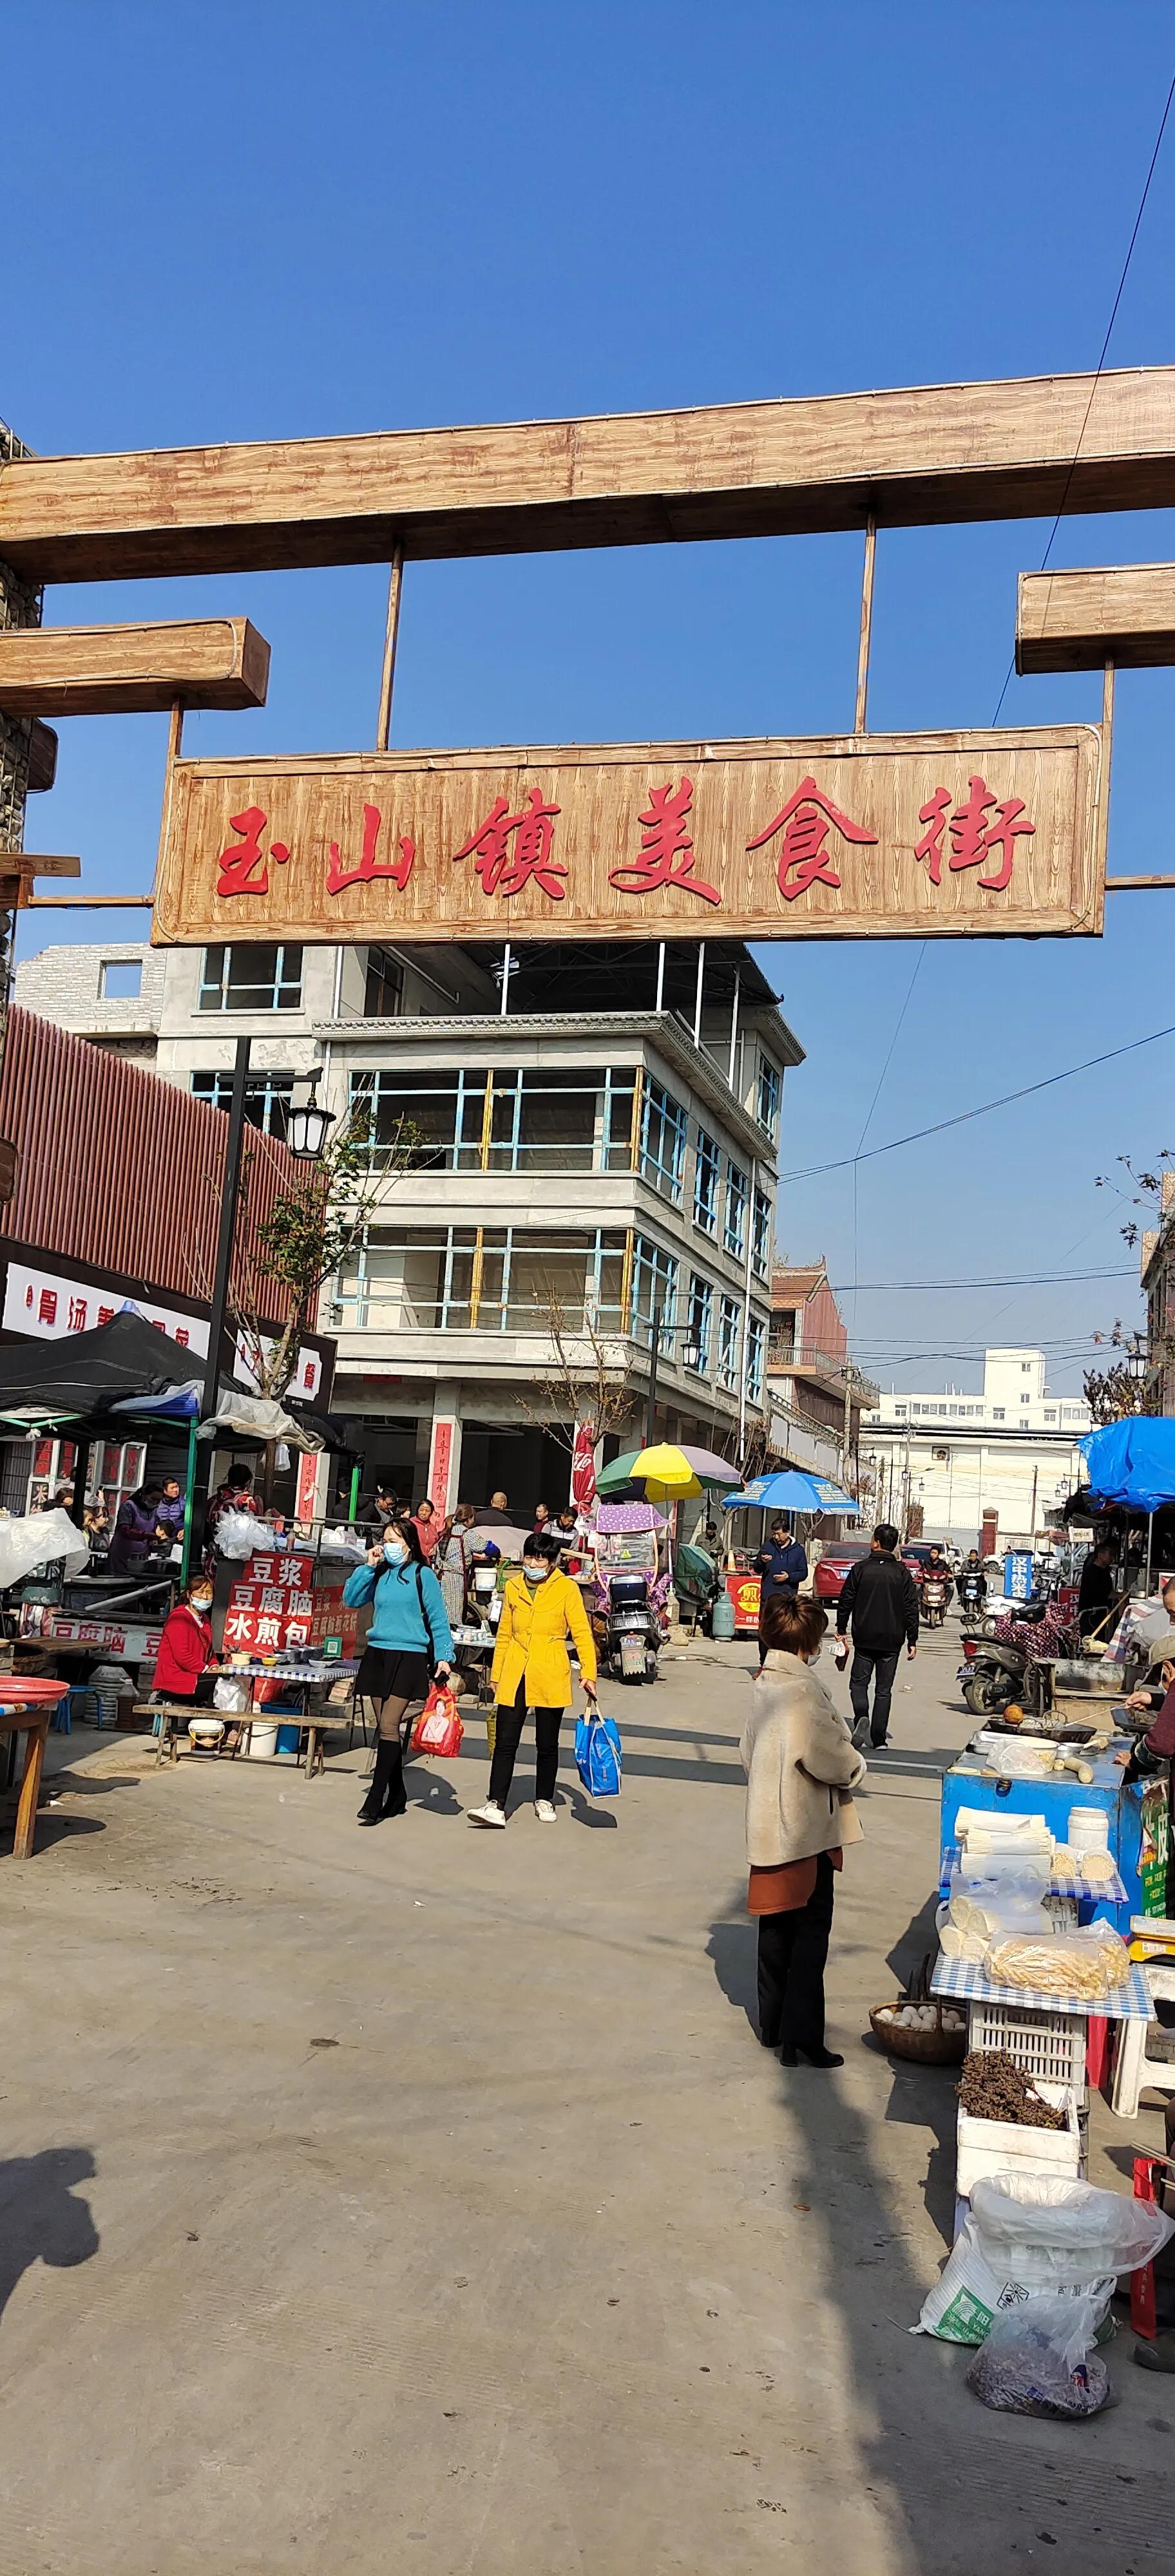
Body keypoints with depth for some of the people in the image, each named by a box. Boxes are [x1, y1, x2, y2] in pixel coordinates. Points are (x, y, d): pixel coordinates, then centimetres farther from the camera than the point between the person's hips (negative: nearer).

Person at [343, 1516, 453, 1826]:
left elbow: (437, 1619, -2)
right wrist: (368, 1566, 0)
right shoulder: (380, 1573, 11)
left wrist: (443, 1656, -9)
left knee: (388, 1726, -12)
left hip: (409, 1657, -5)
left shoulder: (422, 1574, -2)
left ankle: (375, 1800, -13)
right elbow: (350, 1600, 6)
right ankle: (396, 1798, 18)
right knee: (385, 1727, 8)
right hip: (377, 1654, 5)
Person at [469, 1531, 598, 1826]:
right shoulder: (513, 1587, 7)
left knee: (547, 1744, 9)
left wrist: (588, 1674, -11)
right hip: (514, 1675, 2)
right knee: (505, 1742, -5)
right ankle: (496, 1805, -5)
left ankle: (544, 1801, 25)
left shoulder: (567, 1588, -3)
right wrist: (496, 1674, 15)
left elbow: (582, 1633, -3)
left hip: (551, 1677, -2)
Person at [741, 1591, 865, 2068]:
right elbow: (819, 1753, -22)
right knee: (811, 1930, -1)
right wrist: (854, 1767, -4)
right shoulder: (800, 1688, -20)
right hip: (806, 1824, -9)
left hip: (770, 1822, 9)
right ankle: (801, 2034, -1)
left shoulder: (764, 1684, 7)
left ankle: (773, 2024, 25)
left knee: (777, 1926, 16)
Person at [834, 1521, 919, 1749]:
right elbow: (912, 1609, -1)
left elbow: (845, 1602, -1)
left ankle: (862, 1718, -16)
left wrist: (842, 1630, 11)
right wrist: (912, 1641, 6)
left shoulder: (860, 1569, -4)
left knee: (859, 1682, 10)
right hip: (892, 1641, 1)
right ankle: (879, 1736, 6)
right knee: (884, 1689, 9)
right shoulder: (903, 1573, -1)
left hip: (864, 1638, -1)